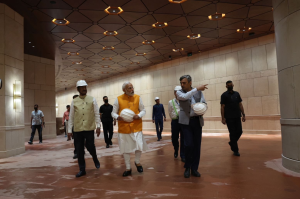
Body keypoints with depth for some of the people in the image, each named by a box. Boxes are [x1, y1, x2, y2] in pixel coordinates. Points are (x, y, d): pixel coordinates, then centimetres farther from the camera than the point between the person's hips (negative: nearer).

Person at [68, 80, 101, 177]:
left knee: (90, 146, -2)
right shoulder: (74, 101, 5)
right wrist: (70, 130, 5)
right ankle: (82, 170, 19)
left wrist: (98, 126, -4)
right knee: (79, 150, 6)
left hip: (89, 128, -2)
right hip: (78, 129, 2)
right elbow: (71, 116, 7)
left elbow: (97, 114, 1)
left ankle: (95, 159, 32)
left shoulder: (92, 99, 2)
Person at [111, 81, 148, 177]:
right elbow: (113, 113, 4)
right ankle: (128, 168, 26)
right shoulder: (119, 99, 0)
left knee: (139, 146, -6)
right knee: (125, 148, 8)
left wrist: (139, 116, -13)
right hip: (123, 127, 0)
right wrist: (118, 117, -17)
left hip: (136, 126, 0)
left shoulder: (138, 98, 2)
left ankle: (137, 162, 25)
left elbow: (143, 110, 7)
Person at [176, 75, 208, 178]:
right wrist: (197, 88, -24)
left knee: (197, 145, 4)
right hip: (186, 121, -3)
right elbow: (185, 97, -21)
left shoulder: (199, 92, 8)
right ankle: (187, 168, 11)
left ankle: (194, 168, 18)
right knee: (188, 144, -10)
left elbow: (204, 103, 10)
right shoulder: (179, 93, 0)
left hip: (197, 121, 3)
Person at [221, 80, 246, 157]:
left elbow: (240, 105, 13)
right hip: (229, 118, -4)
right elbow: (222, 107, -5)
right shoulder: (224, 95, -2)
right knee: (232, 133, -1)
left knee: (239, 131, 3)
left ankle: (232, 142, 29)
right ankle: (235, 150, 8)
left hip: (237, 117, 5)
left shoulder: (237, 94, 12)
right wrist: (223, 118, -11)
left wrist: (243, 114, 6)